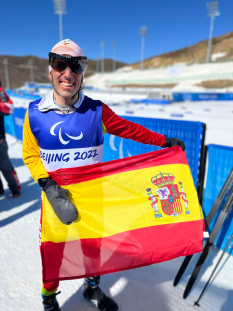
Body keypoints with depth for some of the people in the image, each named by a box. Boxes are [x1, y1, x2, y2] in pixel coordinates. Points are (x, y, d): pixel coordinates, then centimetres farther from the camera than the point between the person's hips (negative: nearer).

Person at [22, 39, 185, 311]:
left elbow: (130, 130, -1)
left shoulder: (96, 111, -11)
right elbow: (30, 155, -3)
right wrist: (48, 185, -17)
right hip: (56, 196, 0)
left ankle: (92, 288, 51)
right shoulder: (35, 113, -9)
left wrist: (164, 141, 2)